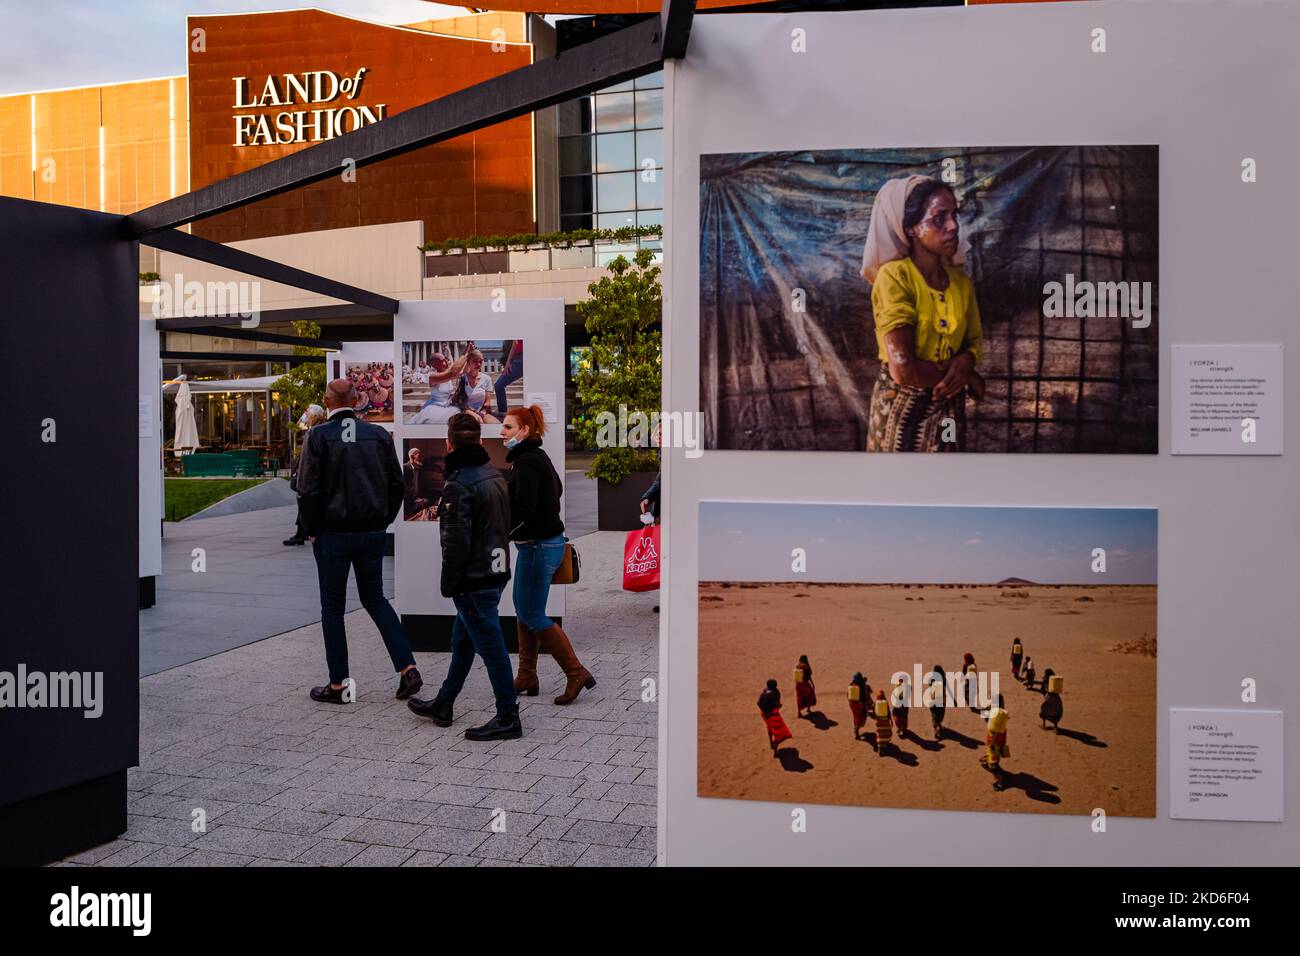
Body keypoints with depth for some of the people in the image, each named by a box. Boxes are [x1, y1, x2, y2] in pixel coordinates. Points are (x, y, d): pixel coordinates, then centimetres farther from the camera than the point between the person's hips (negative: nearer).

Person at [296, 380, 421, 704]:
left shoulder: (318, 436, -9)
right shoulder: (379, 434, 3)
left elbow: (308, 489, -12)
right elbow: (396, 484, 4)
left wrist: (312, 529, 1)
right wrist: (382, 521, 12)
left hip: (332, 534, -4)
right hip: (373, 533, 4)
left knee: (332, 607, 8)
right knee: (375, 598, 17)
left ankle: (337, 685, 14)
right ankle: (408, 669, 6)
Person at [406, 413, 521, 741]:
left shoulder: (458, 486, -20)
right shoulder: (495, 474, 8)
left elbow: (456, 543, -22)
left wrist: (448, 584, -10)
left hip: (474, 581, -9)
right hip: (496, 572, 9)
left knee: (491, 647, -1)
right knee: (462, 642, 20)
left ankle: (508, 718, 8)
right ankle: (443, 705, 34)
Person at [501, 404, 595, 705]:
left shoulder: (527, 461, -18)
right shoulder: (538, 457, 13)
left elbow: (522, 509, -25)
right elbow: (557, 488, 29)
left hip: (538, 546, -10)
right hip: (540, 542, 10)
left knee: (533, 616, -3)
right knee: (523, 610, 15)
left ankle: (577, 673, 2)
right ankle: (527, 678, 23)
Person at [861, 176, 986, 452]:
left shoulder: (961, 281, 1)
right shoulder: (893, 277, -18)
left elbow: (975, 340, 11)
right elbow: (903, 369, -25)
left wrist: (965, 362, -13)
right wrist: (966, 377, -11)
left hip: (949, 407, 5)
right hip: (903, 408, -5)